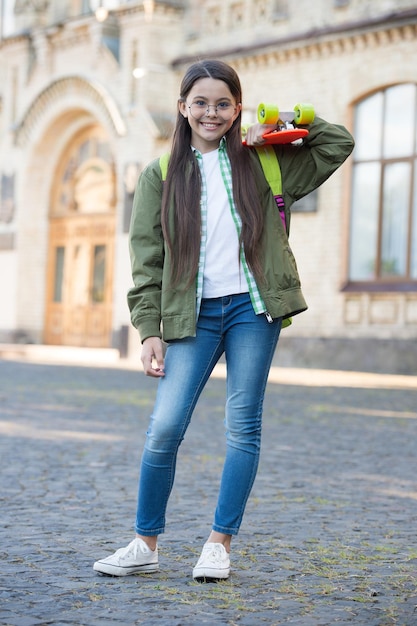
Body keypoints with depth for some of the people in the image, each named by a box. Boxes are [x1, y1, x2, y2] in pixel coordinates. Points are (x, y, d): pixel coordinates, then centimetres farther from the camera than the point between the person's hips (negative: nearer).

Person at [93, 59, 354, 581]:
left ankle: (219, 544, 11)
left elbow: (338, 145, 15)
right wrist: (149, 331, -2)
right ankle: (146, 545, 7)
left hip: (252, 307, 1)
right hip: (192, 315, 0)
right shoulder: (161, 176, 8)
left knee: (243, 426, 0)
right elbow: (147, 259, 5)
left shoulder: (262, 162, 10)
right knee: (164, 428, -8)